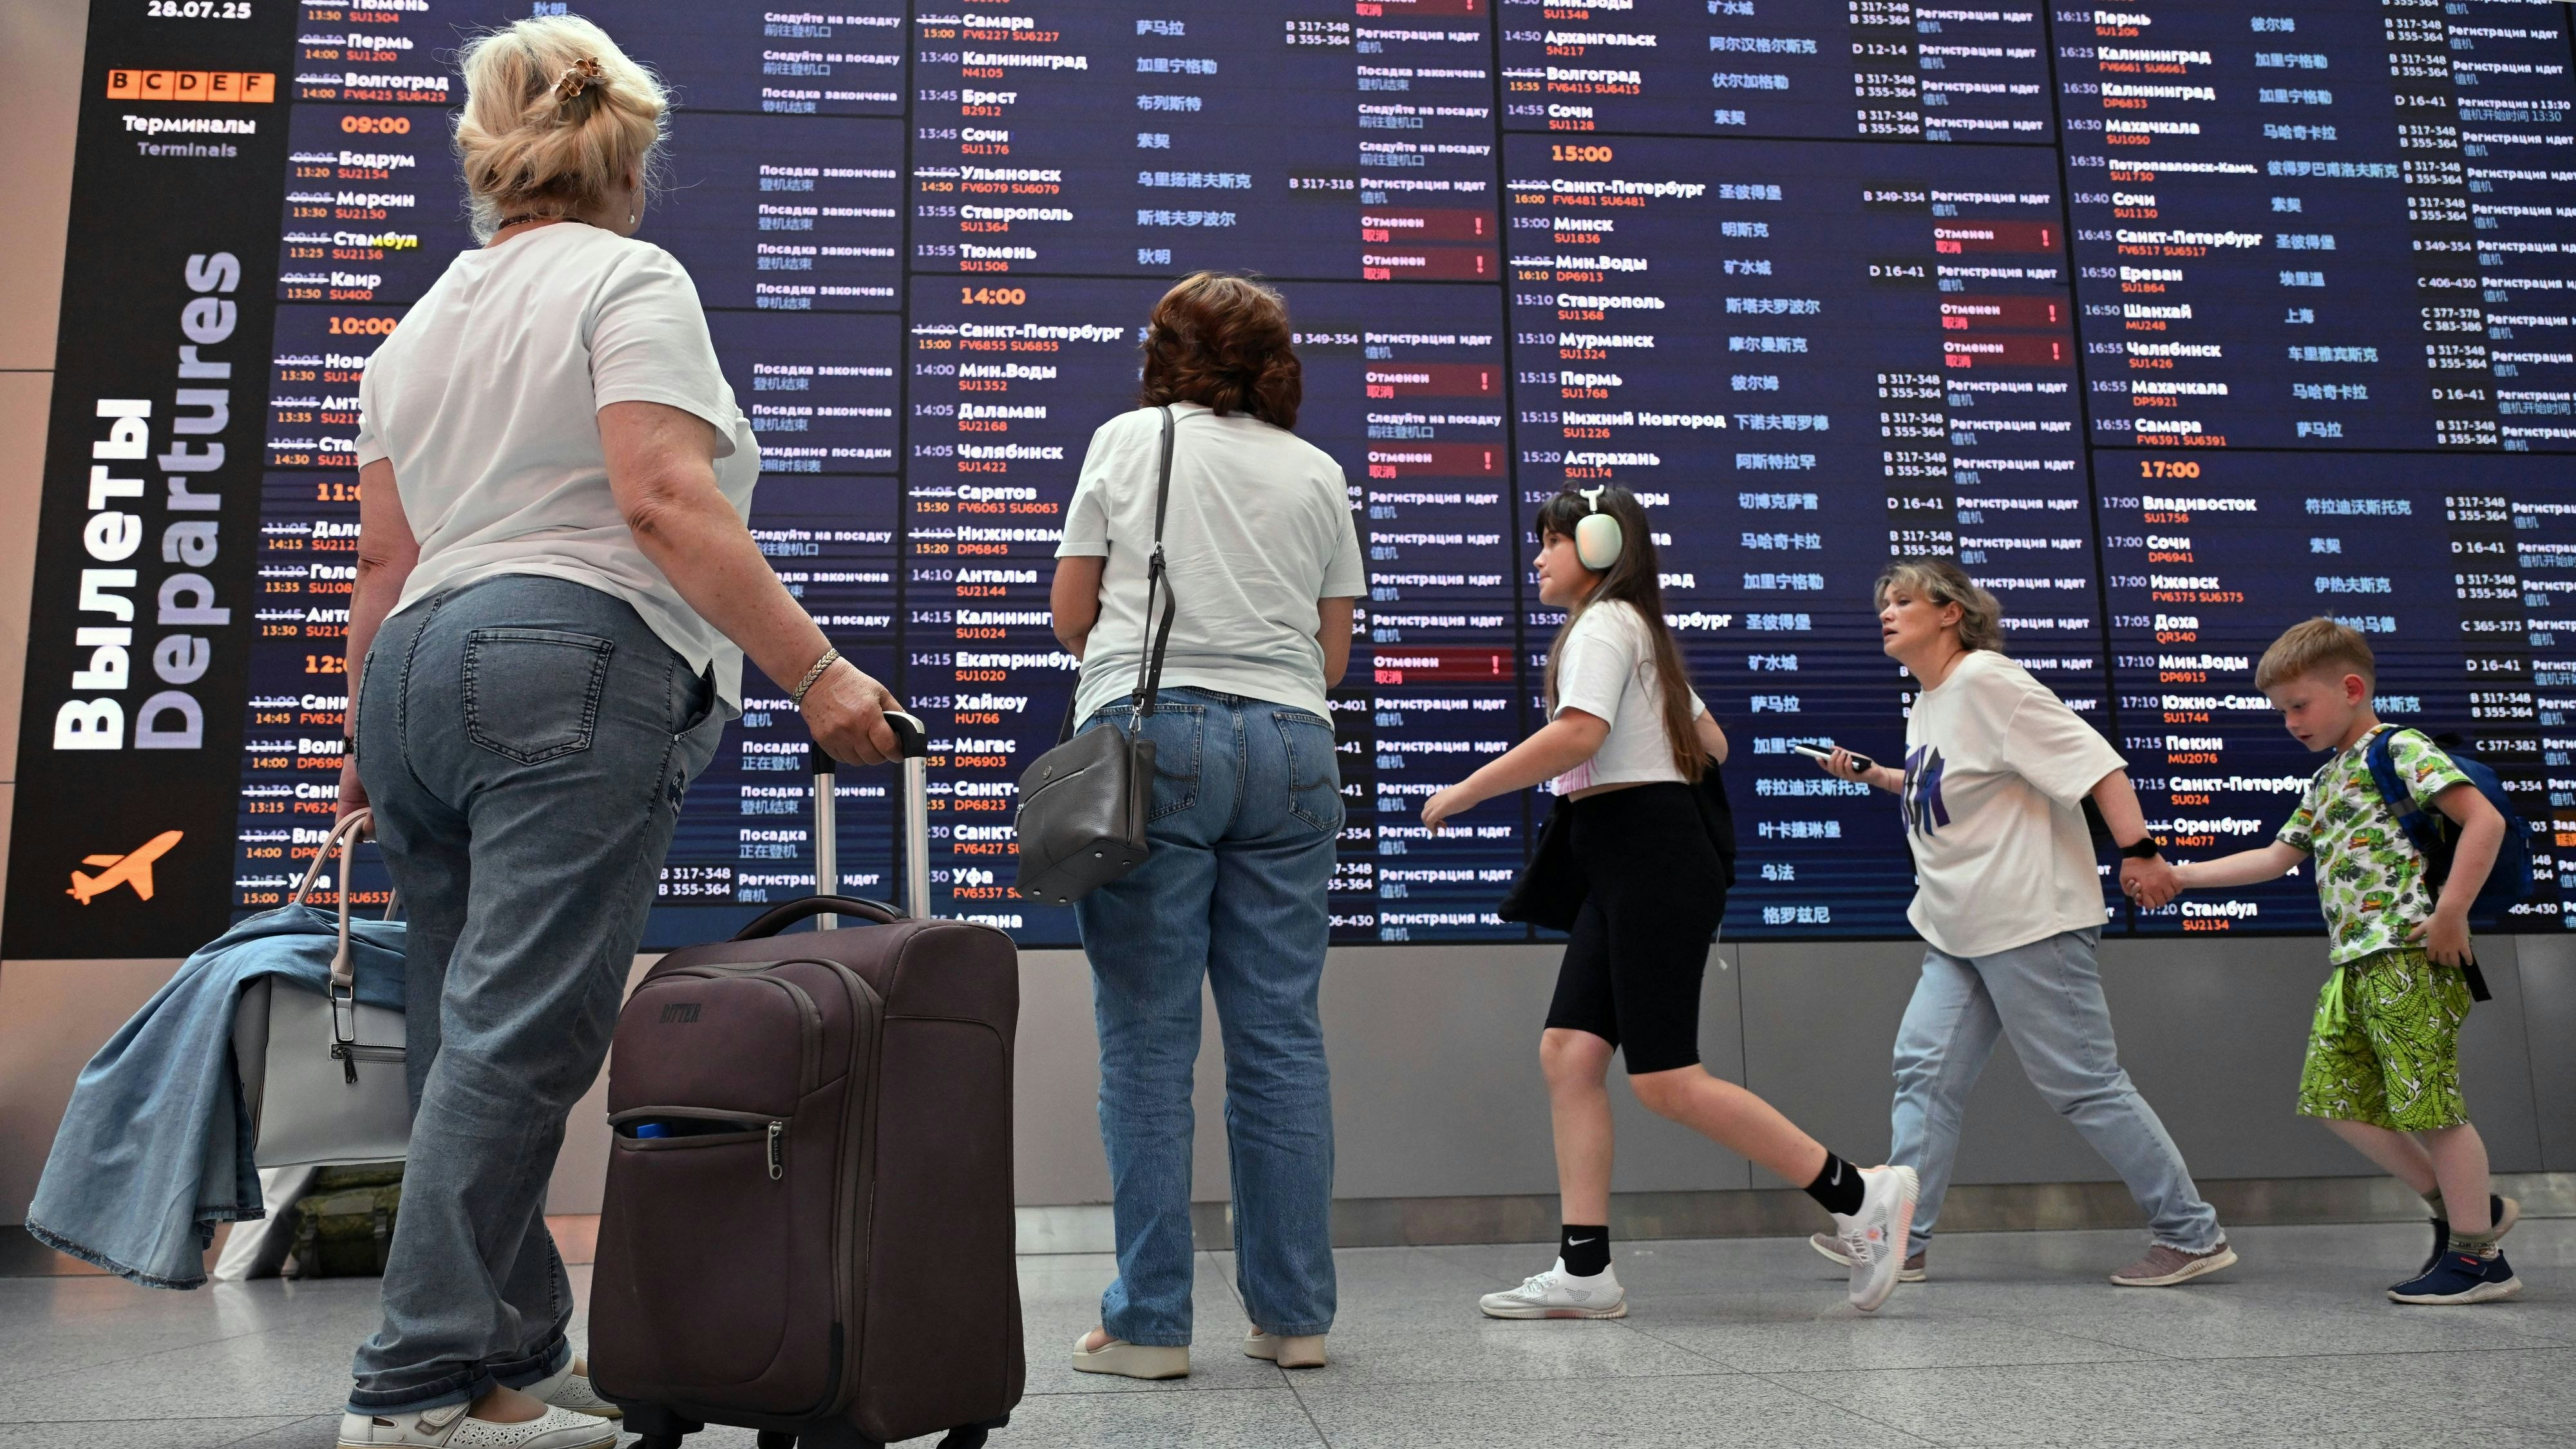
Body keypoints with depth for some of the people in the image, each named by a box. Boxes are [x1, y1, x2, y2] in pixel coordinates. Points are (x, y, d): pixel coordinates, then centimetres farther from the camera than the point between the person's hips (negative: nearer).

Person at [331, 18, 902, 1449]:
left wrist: (369, 737, 26)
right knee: (518, 1041, -8)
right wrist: (817, 670, -15)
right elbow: (663, 503, -14)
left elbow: (384, 555, 19)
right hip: (570, 670, -8)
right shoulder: (629, 279, -1)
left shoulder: (422, 321, 21)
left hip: (418, 672, 8)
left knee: (470, 1044, 9)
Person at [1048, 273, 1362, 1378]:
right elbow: (1334, 654, 14)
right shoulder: (1317, 471, 15)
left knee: (1148, 1042, 0)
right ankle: (1295, 1316, 11)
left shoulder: (1128, 439, 10)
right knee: (1282, 1036, 5)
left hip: (1153, 736, -2)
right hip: (1291, 744, 3)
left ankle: (1149, 1324, 2)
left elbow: (1069, 613, 10)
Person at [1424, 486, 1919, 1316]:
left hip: (1650, 864, -10)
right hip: (1624, 875, 10)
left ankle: (1860, 1196, -2)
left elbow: (1579, 734, -22)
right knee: (1567, 1051, 1)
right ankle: (1585, 1270, -1)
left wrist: (1464, 791, -16)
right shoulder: (1641, 635, 24)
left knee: (1666, 1079, -11)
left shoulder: (1603, 621, -6)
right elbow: (1709, 743, 26)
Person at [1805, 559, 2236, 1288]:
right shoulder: (1926, 703, 14)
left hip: (2029, 921, -9)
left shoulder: (1987, 680, -13)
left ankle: (2193, 1234, 10)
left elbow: (2092, 759, -18)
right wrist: (1871, 773, 19)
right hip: (1957, 931, 9)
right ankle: (1901, 1240, 7)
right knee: (1925, 1070, 3)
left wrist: (2138, 849, -25)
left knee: (2084, 1082, -3)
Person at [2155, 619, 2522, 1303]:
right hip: (2354, 963, 10)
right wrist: (2183, 876, 24)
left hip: (2408, 954, -9)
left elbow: (2485, 819, -16)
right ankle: (2468, 1206, 21)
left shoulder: (2400, 749, -5)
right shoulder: (2327, 780, 22)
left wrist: (2450, 913, -20)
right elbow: (2276, 857, 28)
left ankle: (2479, 1257, 7)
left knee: (2429, 1103, -5)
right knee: (2337, 1099, 8)